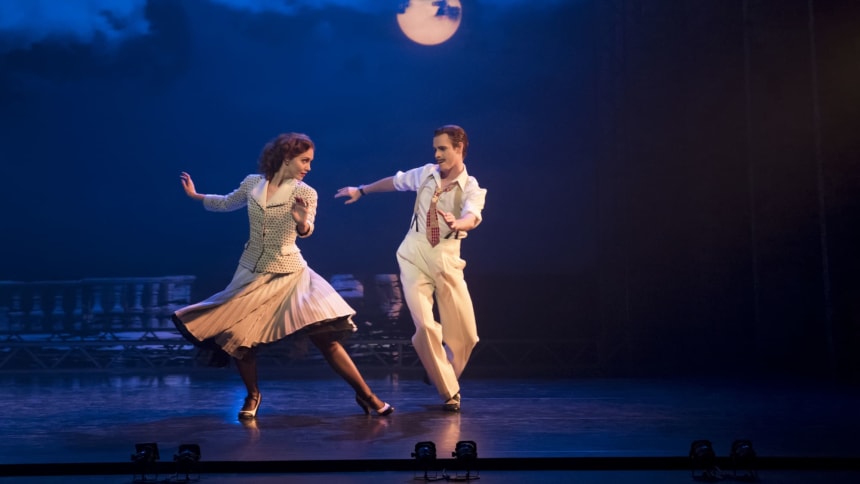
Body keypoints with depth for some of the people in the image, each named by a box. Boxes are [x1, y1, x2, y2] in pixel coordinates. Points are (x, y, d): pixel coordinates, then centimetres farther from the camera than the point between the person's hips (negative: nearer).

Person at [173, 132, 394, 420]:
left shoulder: (305, 193, -8)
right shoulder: (252, 183, 0)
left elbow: (306, 231, -25)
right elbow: (227, 204, 19)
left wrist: (301, 221, -46)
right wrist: (195, 195, 18)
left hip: (289, 276, -3)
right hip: (251, 274, 3)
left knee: (326, 338, -11)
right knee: (237, 339, 3)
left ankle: (365, 395, -2)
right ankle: (253, 395, 27)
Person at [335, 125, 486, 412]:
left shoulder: (472, 188, -6)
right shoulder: (426, 173, 6)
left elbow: (472, 218, -27)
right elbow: (396, 181, 24)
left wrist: (455, 223, -49)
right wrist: (361, 190, 32)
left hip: (446, 258, -2)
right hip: (414, 254, 2)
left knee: (464, 334, -5)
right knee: (424, 326, -13)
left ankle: (445, 377, 27)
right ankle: (449, 392, -1)